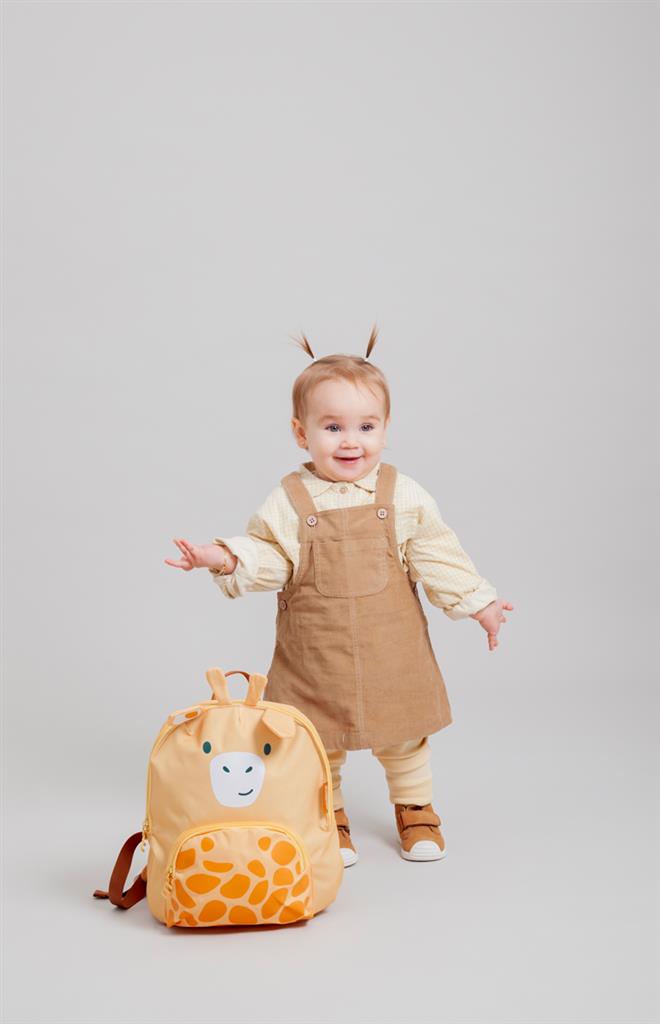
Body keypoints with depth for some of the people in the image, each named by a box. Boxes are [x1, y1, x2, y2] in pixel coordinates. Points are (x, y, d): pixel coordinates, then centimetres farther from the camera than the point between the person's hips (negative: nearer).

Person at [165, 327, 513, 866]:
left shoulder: (404, 496, -5)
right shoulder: (289, 502, -8)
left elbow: (438, 555, 1)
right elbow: (266, 556, -9)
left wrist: (476, 600, 0)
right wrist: (226, 559, -26)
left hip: (391, 650, 1)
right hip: (315, 655, -1)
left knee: (403, 737, 16)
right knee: (317, 743, 12)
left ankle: (415, 808, 38)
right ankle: (328, 815, 33)